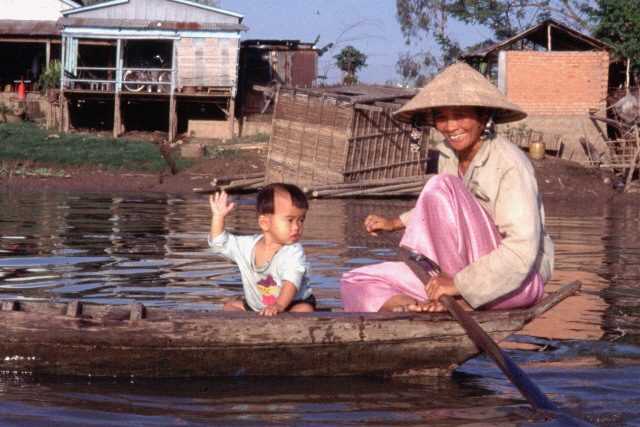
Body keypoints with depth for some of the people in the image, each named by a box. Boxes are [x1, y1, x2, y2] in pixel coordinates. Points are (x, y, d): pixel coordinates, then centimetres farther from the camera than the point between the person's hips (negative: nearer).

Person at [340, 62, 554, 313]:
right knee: (354, 284, -5)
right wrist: (395, 223, 31)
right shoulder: (448, 155, 5)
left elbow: (523, 249, -27)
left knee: (441, 187, -26)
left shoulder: (510, 164, -18)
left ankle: (461, 302, -23)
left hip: (519, 280, -8)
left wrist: (461, 284, -30)